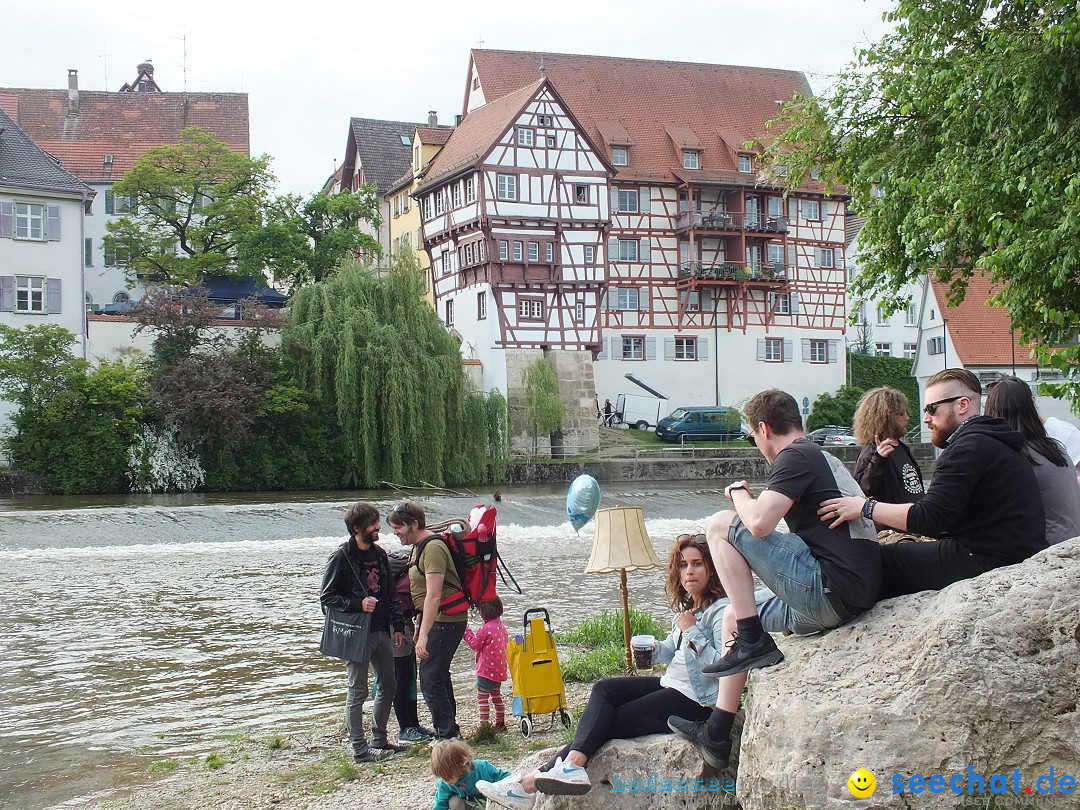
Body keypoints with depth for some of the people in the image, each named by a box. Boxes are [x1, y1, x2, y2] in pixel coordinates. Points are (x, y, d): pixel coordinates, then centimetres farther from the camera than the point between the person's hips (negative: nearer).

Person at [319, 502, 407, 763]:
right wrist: (358, 604, -21)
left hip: (381, 631, 8)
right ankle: (359, 749, 7)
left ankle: (379, 740, 27)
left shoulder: (379, 553, 10)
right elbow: (326, 596, -9)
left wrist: (397, 627, 10)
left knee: (389, 684, 14)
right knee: (358, 691, -1)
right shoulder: (341, 556, -10)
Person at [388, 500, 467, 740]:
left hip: (445, 622, -11)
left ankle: (447, 735, -3)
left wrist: (423, 635, -27)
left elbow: (434, 596, -25)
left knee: (431, 679, -10)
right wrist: (419, 627, 22)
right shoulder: (419, 546, 14)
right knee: (439, 676, 17)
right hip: (436, 621, 11)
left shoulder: (433, 547, -19)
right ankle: (449, 730, 27)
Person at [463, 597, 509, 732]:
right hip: (499, 670, 9)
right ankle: (500, 723, 25)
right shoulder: (501, 626, 7)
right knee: (496, 696, 20)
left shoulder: (486, 628, -19)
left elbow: (474, 645, -10)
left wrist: (467, 632, 2)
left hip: (487, 670, -9)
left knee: (482, 698, -4)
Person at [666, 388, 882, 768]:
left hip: (831, 589, -10)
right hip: (853, 595, 10)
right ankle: (717, 735, 22)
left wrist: (739, 492, -1)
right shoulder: (822, 457, 22)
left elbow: (759, 522, -21)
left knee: (721, 525, -8)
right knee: (734, 616, 23)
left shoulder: (796, 456, -8)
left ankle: (753, 644, -6)